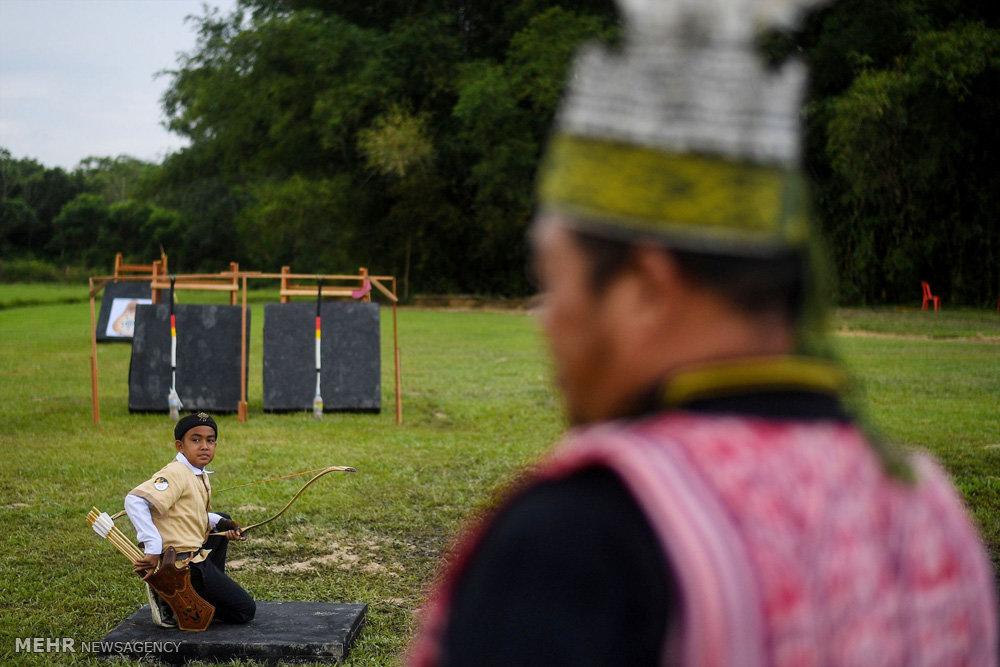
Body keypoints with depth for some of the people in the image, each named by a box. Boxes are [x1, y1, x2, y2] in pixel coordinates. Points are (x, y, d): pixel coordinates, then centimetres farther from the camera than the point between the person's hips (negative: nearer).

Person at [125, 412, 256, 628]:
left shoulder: (199, 475, 9)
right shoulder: (176, 473, -20)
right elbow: (135, 500, -33)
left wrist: (220, 523, 3)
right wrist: (153, 549, -34)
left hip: (197, 554, 10)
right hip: (185, 564, -10)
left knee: (223, 521, 35)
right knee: (245, 610, -4)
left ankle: (214, 590, 26)